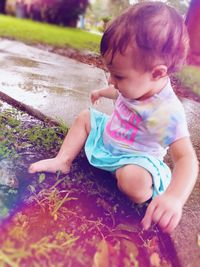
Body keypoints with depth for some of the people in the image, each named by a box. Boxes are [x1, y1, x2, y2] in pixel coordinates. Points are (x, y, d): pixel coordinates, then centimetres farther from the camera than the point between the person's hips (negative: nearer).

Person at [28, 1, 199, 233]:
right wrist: (104, 92, 29)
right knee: (84, 118, 6)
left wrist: (174, 197, -55)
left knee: (133, 180, -39)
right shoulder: (138, 84, -13)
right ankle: (62, 160, 7)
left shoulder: (166, 113, -36)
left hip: (134, 159, -7)